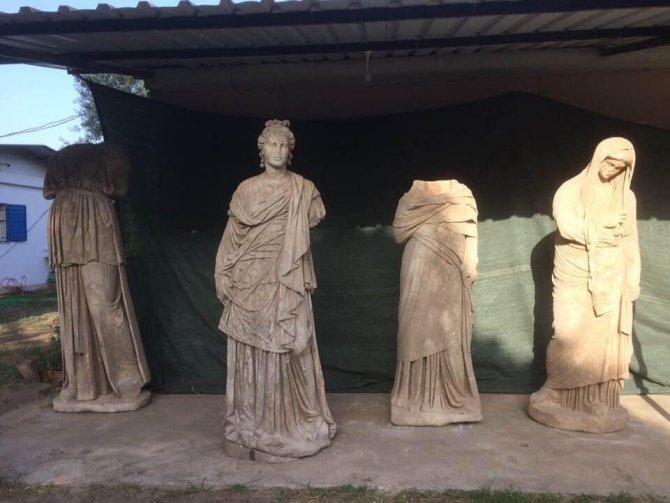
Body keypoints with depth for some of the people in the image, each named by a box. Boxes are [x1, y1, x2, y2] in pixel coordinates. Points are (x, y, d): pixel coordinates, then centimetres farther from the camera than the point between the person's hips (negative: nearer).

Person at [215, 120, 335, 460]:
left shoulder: (304, 189, 4)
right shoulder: (246, 189, 8)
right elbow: (232, 238, 5)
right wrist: (223, 278, -2)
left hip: (286, 281, -2)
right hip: (249, 282, 2)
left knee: (285, 350, 0)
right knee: (251, 353, 6)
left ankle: (289, 424, 14)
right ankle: (251, 428, 18)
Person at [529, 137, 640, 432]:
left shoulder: (627, 197, 11)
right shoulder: (570, 190, -2)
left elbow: (631, 243, 11)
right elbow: (567, 227, -21)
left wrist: (632, 282, 4)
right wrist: (608, 226, -11)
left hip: (611, 283, 4)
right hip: (575, 280, -3)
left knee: (606, 340, 3)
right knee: (570, 338, -6)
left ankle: (599, 403, 13)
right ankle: (556, 396, 7)